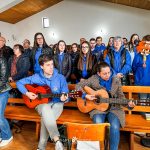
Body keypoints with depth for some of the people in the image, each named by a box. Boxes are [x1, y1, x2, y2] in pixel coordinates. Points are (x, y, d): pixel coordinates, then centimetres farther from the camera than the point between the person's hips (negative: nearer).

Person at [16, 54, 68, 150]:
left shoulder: (60, 78, -4)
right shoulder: (36, 77, -2)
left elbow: (65, 96, -3)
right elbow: (19, 83, 7)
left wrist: (64, 98, -27)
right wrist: (27, 93, -8)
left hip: (56, 104, 0)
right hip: (41, 104, 1)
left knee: (46, 118, -31)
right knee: (46, 109, -36)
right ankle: (57, 140, -35)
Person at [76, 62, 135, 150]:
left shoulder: (116, 80, 1)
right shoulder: (93, 79, -4)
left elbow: (120, 96, 6)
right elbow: (78, 86, 1)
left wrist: (128, 103, -12)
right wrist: (85, 95, -13)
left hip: (113, 108, 1)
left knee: (115, 127, -26)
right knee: (98, 125, -29)